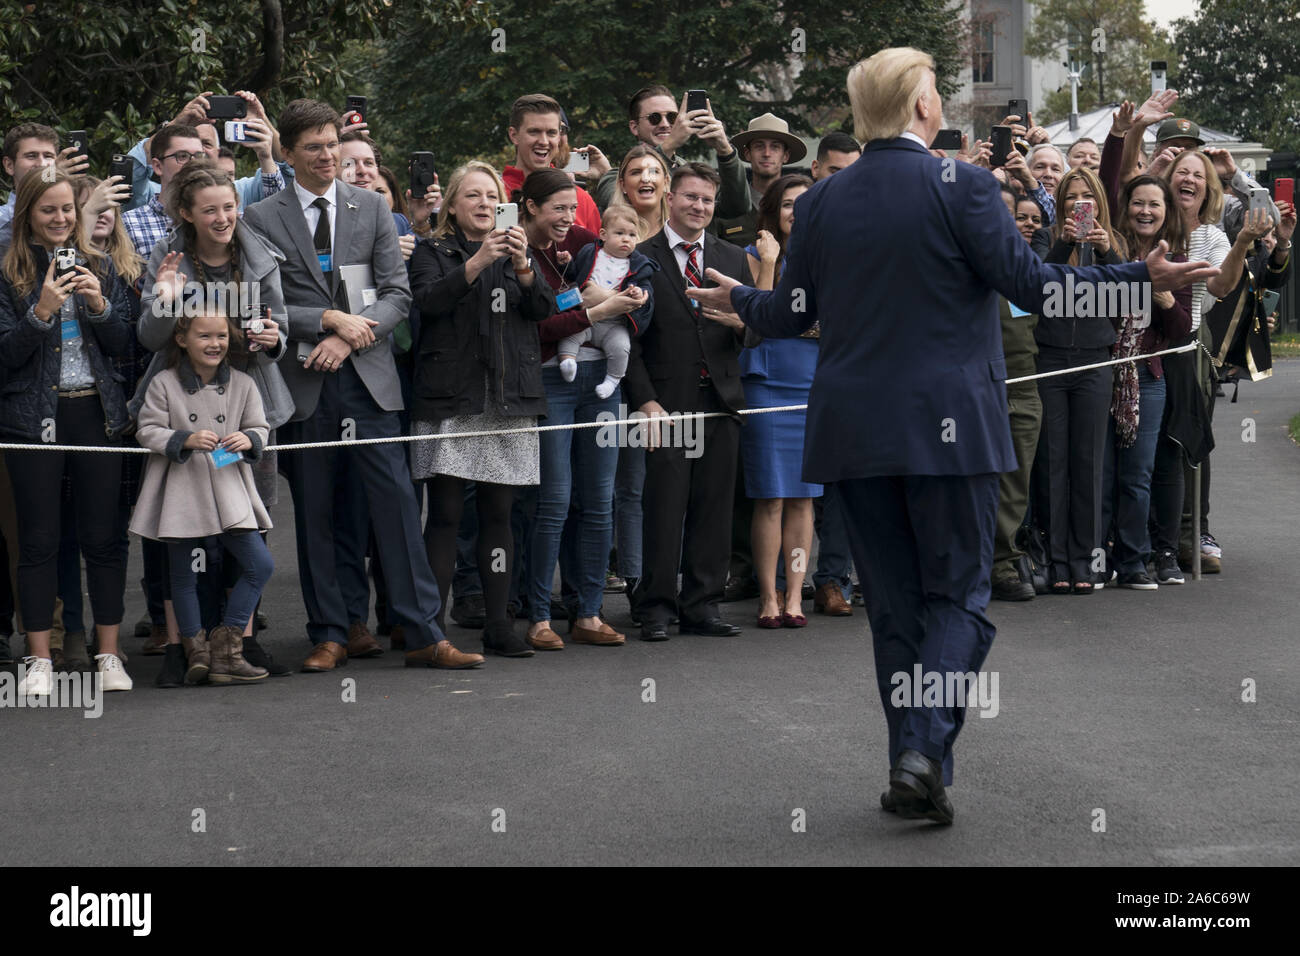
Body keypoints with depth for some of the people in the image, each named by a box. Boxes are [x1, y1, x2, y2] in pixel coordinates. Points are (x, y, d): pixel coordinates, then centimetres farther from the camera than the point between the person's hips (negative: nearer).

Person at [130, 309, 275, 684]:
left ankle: (225, 649, 5)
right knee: (183, 575, 5)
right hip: (181, 491, -2)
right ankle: (195, 650, 17)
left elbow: (260, 428, 9)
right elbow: (147, 431, -5)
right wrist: (185, 439, -20)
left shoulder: (242, 384, 4)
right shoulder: (164, 384, -3)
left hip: (229, 489, 2)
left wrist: (248, 440, -13)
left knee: (260, 565, -4)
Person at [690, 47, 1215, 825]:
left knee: (894, 605, 12)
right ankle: (924, 752, -11)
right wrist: (1144, 277, -5)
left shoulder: (820, 202, 4)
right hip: (948, 428, -4)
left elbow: (790, 315, 8)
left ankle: (912, 766, 13)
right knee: (958, 596, 5)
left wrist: (738, 299, 30)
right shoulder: (962, 186, -8)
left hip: (855, 431, 4)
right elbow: (1031, 285, -11)